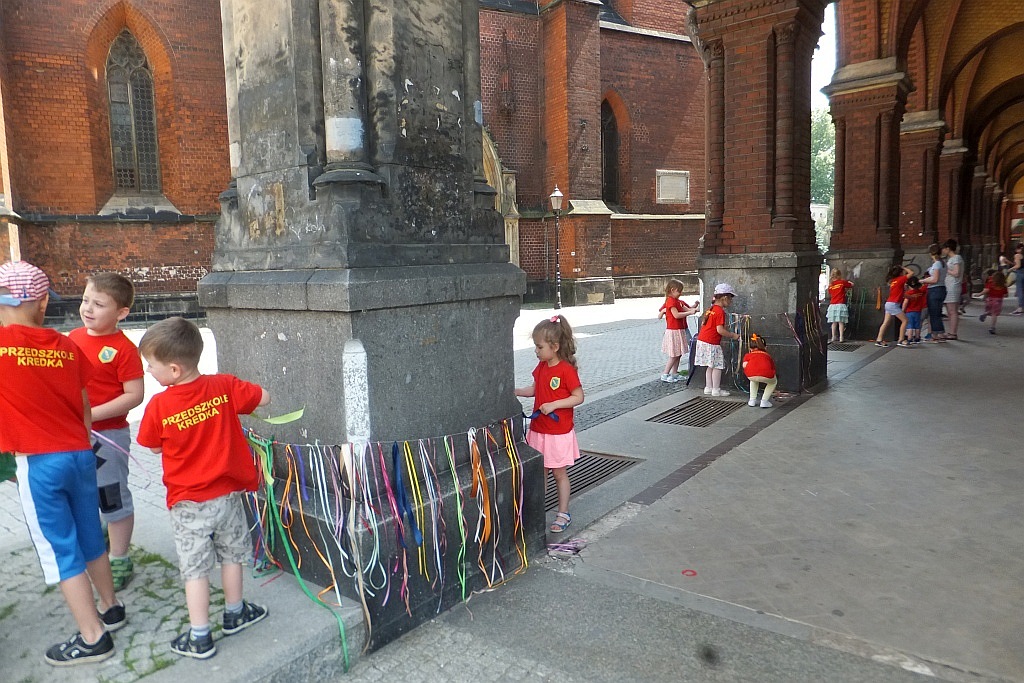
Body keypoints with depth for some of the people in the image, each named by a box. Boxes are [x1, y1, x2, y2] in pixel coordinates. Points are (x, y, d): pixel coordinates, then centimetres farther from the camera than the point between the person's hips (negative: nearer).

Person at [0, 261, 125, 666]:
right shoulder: (67, 346, 2)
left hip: (38, 463, -4)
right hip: (80, 455, 5)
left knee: (60, 550, 5)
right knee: (90, 538, 20)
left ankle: (92, 638, 13)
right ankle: (110, 608, 36)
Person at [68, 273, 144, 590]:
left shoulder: (123, 348, -18)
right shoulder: (73, 337, 3)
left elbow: (134, 395, -19)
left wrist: (92, 415, -23)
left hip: (108, 435, -7)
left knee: (113, 498, 5)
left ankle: (119, 560, 20)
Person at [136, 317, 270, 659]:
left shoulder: (159, 406, -18)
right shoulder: (224, 386, -13)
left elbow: (154, 447, -3)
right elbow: (264, 397, 0)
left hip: (188, 502, -3)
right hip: (228, 493, 3)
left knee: (195, 568, 9)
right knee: (231, 555, 20)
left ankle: (199, 638, 17)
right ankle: (234, 613, 38)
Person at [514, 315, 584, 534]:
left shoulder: (566, 370, -18)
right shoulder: (541, 366, 5)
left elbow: (579, 397, -16)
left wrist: (553, 405, -24)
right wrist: (514, 392, 5)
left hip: (559, 433, -6)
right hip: (538, 430, 6)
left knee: (559, 474, 7)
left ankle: (563, 514, 20)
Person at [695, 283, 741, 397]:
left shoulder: (711, 309, 14)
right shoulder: (720, 311, -14)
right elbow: (720, 330, -20)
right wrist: (733, 335, -8)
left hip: (702, 340, 9)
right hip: (712, 343, -9)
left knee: (711, 366, 17)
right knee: (717, 366, -1)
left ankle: (708, 387, 22)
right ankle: (716, 390, 3)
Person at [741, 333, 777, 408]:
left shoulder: (748, 355, 30)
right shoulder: (767, 355, 35)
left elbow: (744, 365, 7)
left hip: (751, 375, 1)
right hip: (766, 376, -1)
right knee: (773, 381, 35)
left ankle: (752, 400, 32)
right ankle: (764, 401, 21)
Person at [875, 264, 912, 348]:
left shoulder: (893, 280, 14)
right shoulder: (900, 279, -7)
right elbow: (911, 272, -2)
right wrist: (904, 268, 8)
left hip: (889, 303, 8)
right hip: (894, 304, -8)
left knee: (886, 322, 8)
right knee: (904, 320, -4)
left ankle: (879, 340, 5)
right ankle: (900, 340, -7)